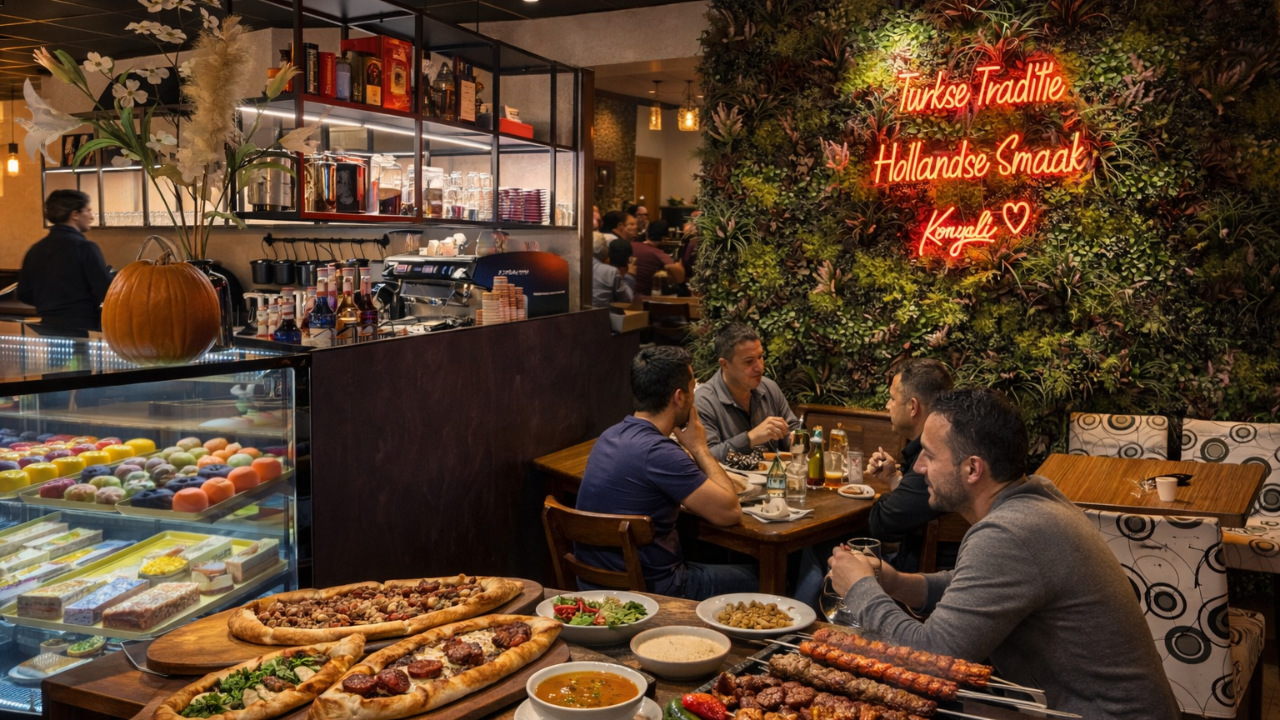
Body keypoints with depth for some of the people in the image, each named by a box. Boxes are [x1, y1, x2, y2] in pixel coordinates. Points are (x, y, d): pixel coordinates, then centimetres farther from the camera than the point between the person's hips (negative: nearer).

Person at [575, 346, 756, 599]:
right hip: (649, 591, -9)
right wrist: (699, 448, -8)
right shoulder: (658, 452, -26)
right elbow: (729, 512, -19)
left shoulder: (612, 436, 3)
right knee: (758, 579, 11)